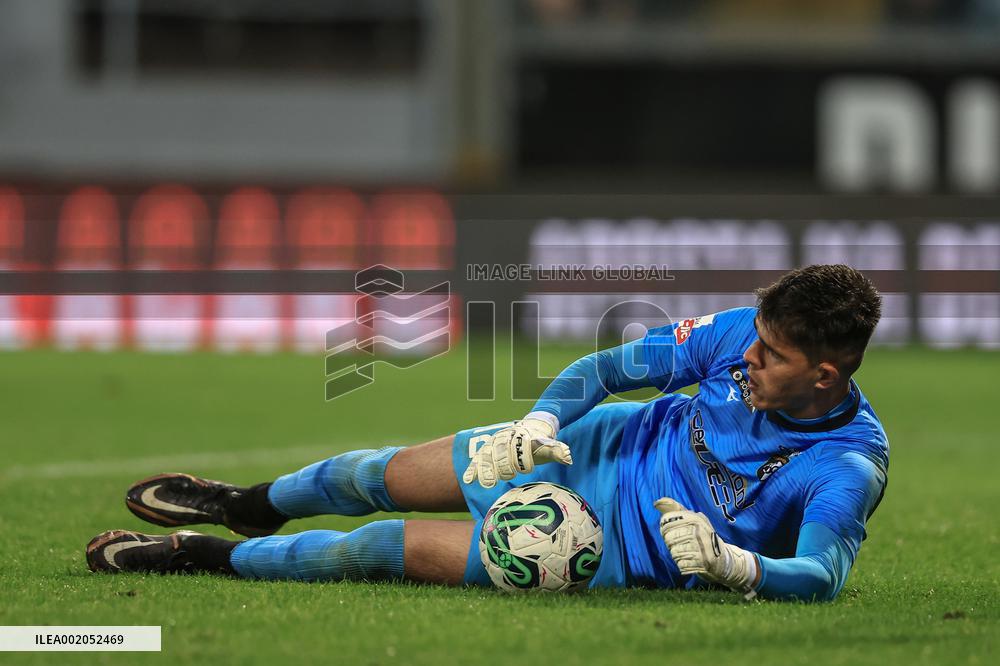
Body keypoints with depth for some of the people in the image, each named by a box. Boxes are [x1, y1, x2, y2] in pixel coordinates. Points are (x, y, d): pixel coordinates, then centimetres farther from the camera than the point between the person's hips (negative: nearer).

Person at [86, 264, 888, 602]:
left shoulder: (851, 466, -31)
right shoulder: (741, 333, -17)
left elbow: (821, 577, -38)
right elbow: (610, 366, -6)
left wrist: (729, 561, -54)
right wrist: (542, 420, -20)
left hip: (632, 546, -4)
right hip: (620, 444, 4)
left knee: (397, 548, -6)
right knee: (394, 477, 14)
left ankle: (209, 557, 15)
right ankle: (250, 507, 46)